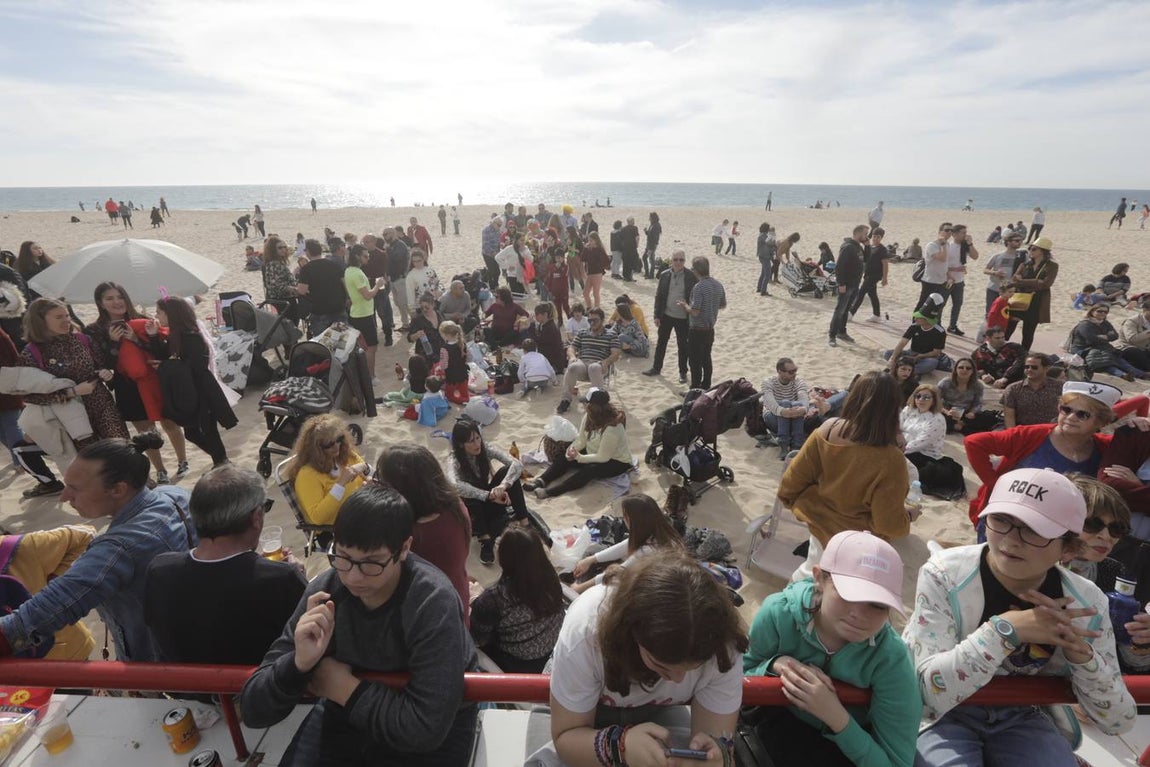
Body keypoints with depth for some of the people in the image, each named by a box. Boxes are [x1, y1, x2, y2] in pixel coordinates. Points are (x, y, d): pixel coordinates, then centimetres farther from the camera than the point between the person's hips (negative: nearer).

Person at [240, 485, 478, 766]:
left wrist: (346, 689, -21)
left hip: (438, 725, -2)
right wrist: (300, 663, -31)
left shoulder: (432, 602, -28)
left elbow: (426, 727, -30)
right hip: (346, 711, 3)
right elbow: (252, 711, -12)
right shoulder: (325, 590, -16)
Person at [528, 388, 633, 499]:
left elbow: (603, 457, -28)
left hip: (617, 462, -8)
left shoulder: (612, 429, -33)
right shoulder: (589, 416, -10)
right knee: (566, 457, -11)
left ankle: (551, 491, -40)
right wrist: (571, 449, -24)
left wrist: (578, 457, -29)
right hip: (595, 453, 8)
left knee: (589, 470, -33)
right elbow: (581, 440, -4)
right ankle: (541, 480, -21)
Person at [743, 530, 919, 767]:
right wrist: (774, 665, -30)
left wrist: (836, 716, -35)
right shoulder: (779, 613, -25)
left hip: (852, 747, 0)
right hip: (780, 722, 0)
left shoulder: (891, 659, -25)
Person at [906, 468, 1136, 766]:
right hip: (943, 714, -3)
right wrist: (1005, 629, -35)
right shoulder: (944, 574, -24)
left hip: (1020, 717, 3)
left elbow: (1119, 720, -4)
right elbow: (931, 691, -29)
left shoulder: (1086, 602, -10)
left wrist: (1083, 655, -23)